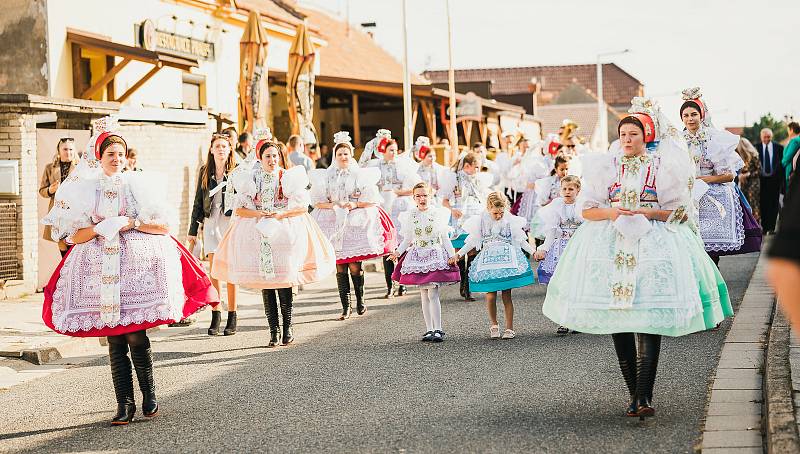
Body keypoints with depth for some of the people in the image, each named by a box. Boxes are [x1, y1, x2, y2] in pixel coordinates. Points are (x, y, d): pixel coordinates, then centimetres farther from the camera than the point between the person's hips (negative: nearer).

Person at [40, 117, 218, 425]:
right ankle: (124, 404, 3)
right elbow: (76, 237, 5)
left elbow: (163, 227, 3)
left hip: (137, 264, -1)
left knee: (136, 336, -7)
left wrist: (131, 223, -9)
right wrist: (100, 228, -11)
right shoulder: (84, 190, 9)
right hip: (100, 269, 1)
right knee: (115, 340, 0)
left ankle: (149, 396, 8)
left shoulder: (139, 184, 7)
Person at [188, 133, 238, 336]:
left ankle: (232, 317, 5)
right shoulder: (205, 172, 11)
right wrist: (193, 230, 11)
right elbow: (198, 202, 14)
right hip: (210, 222, 3)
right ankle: (215, 315, 4)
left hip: (231, 221, -3)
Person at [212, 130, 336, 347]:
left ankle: (287, 328, 5)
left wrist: (282, 214, -14)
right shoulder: (250, 179, 9)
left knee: (284, 283, -5)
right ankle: (274, 330, 2)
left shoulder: (289, 177, 6)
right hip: (258, 234, 1)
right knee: (265, 283, -1)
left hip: (285, 234, -1)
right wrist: (259, 214, -12)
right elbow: (238, 209, 4)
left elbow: (303, 207, -1)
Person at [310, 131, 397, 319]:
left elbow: (373, 200, 3)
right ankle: (345, 307, 4)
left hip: (356, 224, -1)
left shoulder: (361, 175, 6)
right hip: (333, 224, 1)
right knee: (340, 267, -1)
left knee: (355, 267, -5)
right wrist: (334, 205, -9)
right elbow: (317, 201, 6)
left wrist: (355, 205, -10)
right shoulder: (325, 176, 10)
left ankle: (360, 301, 15)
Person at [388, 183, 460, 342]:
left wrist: (452, 255, -2)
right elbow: (407, 240, 11)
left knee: (433, 294, -11)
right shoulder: (409, 216, 5)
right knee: (424, 296, 6)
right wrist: (397, 252, -4)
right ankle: (429, 330, 12)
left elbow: (445, 238, 5)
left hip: (436, 256, -3)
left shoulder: (438, 214, 0)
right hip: (417, 256, 3)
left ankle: (438, 330, -8)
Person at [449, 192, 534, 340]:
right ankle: (493, 325, 16)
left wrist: (533, 251, 4)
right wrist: (458, 255, 3)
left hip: (508, 260, 0)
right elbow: (472, 242, 10)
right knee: (491, 295, -5)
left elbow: (520, 240, 11)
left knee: (506, 295, -2)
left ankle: (509, 328, 7)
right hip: (488, 260, 1)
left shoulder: (510, 220, 2)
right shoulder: (481, 221, 2)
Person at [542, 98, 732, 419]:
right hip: (611, 245, 2)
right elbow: (586, 209, 8)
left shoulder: (663, 168, 5)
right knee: (616, 322, -1)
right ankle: (635, 394, 9)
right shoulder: (606, 167, 10)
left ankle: (643, 396, -20)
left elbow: (680, 211, 5)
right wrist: (612, 213, -9)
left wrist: (645, 213, -8)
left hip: (654, 244, -2)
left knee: (649, 322, -14)